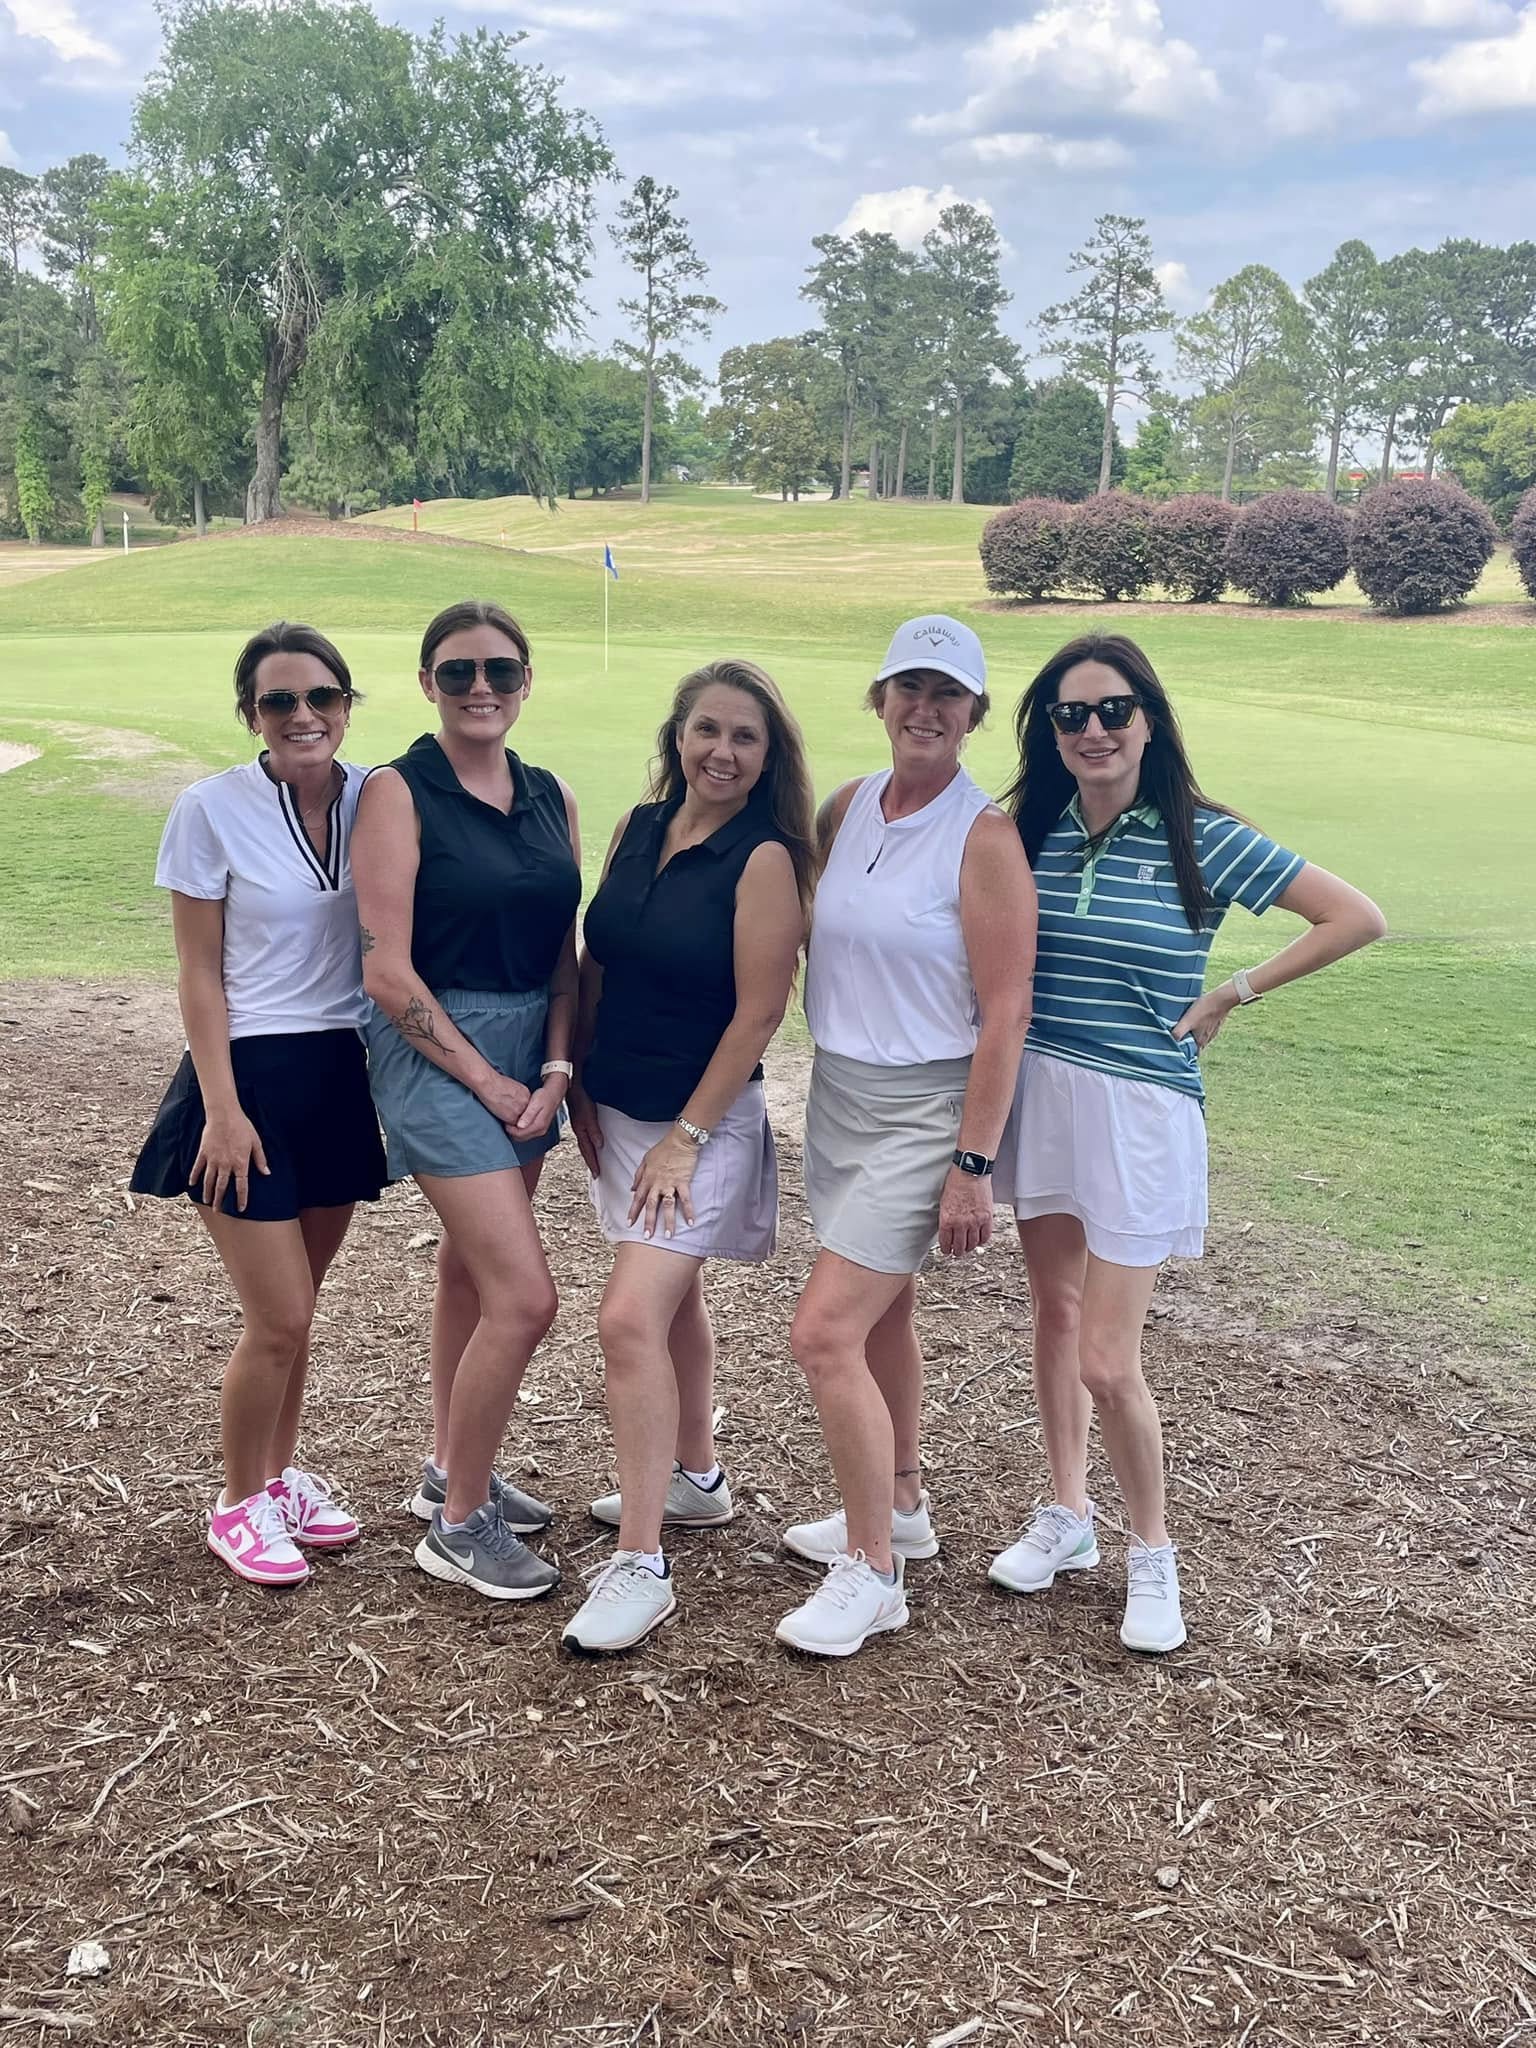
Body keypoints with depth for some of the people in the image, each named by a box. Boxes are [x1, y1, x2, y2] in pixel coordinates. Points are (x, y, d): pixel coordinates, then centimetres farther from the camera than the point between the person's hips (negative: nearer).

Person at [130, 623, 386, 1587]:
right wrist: (223, 1110, -12)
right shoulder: (214, 809, -11)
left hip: (342, 1078, 4)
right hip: (253, 1077, -4)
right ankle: (239, 1505, 19)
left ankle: (283, 1475, 34)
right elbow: (200, 975, -8)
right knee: (280, 1319, -2)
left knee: (296, 1305, 15)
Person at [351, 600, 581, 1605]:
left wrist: (555, 1069, -4)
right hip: (435, 1050, -6)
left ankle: (453, 1470, 36)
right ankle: (459, 1523, 7)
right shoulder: (400, 793, -10)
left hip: (531, 1052, 6)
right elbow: (388, 971, -15)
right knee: (526, 1298, -10)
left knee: (472, 1267, 18)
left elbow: (564, 954, 9)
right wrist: (487, 1081, -12)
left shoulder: (550, 797, 7)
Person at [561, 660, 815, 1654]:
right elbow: (598, 963, 12)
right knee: (674, 1296, 21)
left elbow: (757, 1013, -16)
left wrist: (686, 1138, -16)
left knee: (632, 1316, -16)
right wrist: (579, 1086, 8)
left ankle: (641, 1566, -10)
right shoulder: (639, 829, 4)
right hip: (617, 1110, 7)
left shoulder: (763, 860, -15)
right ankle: (695, 1478, 40)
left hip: (702, 1122, -7)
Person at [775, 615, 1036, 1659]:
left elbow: (1005, 1014, -17)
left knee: (824, 1332, -11)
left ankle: (872, 1572, 4)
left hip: (925, 1112, -7)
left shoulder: (985, 838, -15)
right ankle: (899, 1505, 40)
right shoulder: (848, 808, 4)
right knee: (881, 1316, 20)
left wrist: (974, 1164, -18)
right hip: (840, 1094, 7)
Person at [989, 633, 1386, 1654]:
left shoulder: (1201, 838, -9)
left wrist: (1231, 995, -5)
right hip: (1039, 1096, 5)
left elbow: (1359, 918, -6)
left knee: (1108, 1362, -5)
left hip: (1141, 1111, -4)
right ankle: (1067, 1517, 34)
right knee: (1055, 1308, 16)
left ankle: (1153, 1553, 19)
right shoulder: (1033, 831, 2)